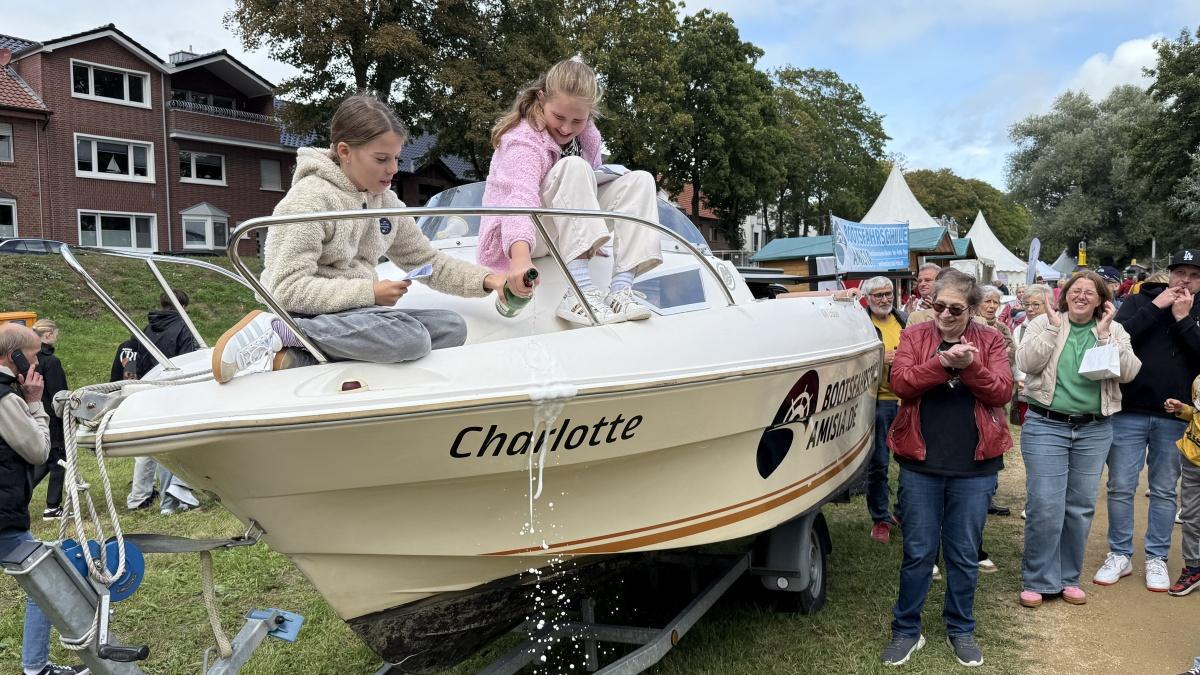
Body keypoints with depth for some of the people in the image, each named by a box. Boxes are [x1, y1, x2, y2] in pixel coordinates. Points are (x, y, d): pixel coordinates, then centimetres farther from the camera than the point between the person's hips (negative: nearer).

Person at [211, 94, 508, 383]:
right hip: (309, 316, -9)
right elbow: (290, 289, -19)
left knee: (452, 326, -12)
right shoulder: (309, 199, -13)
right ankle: (276, 331, -18)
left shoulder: (387, 203, 9)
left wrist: (486, 280, -1)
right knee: (410, 337, -30)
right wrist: (369, 293, -23)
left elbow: (429, 262, 15)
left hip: (354, 315, 9)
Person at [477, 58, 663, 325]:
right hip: (521, 239, -7)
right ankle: (580, 292, -43)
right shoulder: (525, 140, -22)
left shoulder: (586, 134, 0)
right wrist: (521, 257, -56)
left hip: (567, 230, 7)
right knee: (573, 166, -32)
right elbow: (520, 197, -42)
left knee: (640, 180, -9)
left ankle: (621, 289, -26)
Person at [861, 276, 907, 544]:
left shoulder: (905, 321, 10)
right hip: (877, 401, -4)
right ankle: (880, 519, 14)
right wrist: (879, 359, -19)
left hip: (906, 399, 5)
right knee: (878, 464, 2)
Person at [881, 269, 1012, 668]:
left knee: (965, 554, 11)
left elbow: (1002, 392, -5)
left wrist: (971, 365, -20)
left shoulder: (989, 340, 4)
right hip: (920, 462, 0)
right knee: (917, 552, 6)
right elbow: (901, 383, -12)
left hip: (975, 465, 1)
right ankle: (906, 630, 20)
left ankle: (961, 630, 28)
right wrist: (942, 362, -24)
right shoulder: (914, 336, 2)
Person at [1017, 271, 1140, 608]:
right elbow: (1026, 363, -13)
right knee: (1045, 507, -6)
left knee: (1081, 506, 10)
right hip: (1046, 426, -3)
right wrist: (1053, 327, -15)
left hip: (1094, 430, 3)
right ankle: (1038, 580, 8)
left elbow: (1128, 372, -7)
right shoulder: (1044, 323, 1)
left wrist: (1105, 334, -12)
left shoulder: (1114, 331, 6)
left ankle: (1068, 578, 24)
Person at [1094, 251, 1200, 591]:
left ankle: (1157, 558, 22)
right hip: (1129, 411, -1)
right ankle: (1120, 555, 17)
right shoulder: (1139, 301, 3)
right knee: (1120, 487, 4)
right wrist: (1155, 307, -13)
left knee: (1164, 491, 10)